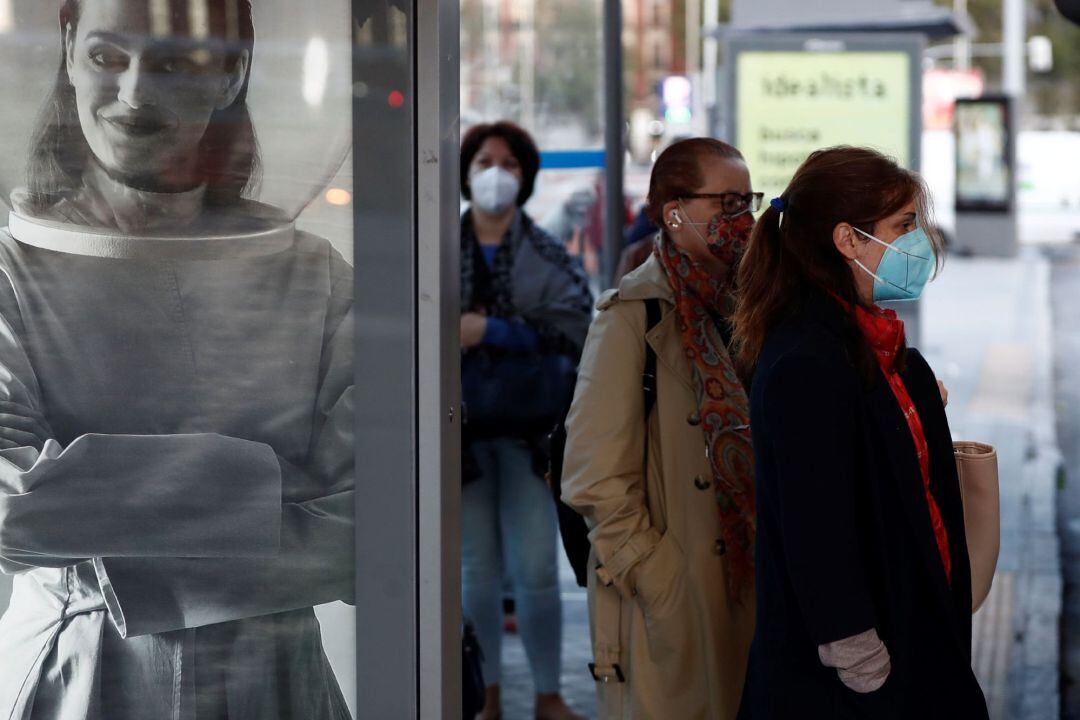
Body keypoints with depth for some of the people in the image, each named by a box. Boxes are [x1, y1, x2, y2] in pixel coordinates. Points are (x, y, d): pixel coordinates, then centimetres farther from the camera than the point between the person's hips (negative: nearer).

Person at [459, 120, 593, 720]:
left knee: (536, 569, -3)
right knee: (477, 570, 5)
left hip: (527, 429, -1)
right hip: (462, 428, 1)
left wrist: (489, 330, -15)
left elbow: (572, 326, -9)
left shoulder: (546, 255, 3)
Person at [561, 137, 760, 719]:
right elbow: (595, 481, -15)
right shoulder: (633, 315, -11)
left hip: (745, 589, 7)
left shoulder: (739, 305, 11)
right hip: (672, 606, -7)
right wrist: (658, 582, -17)